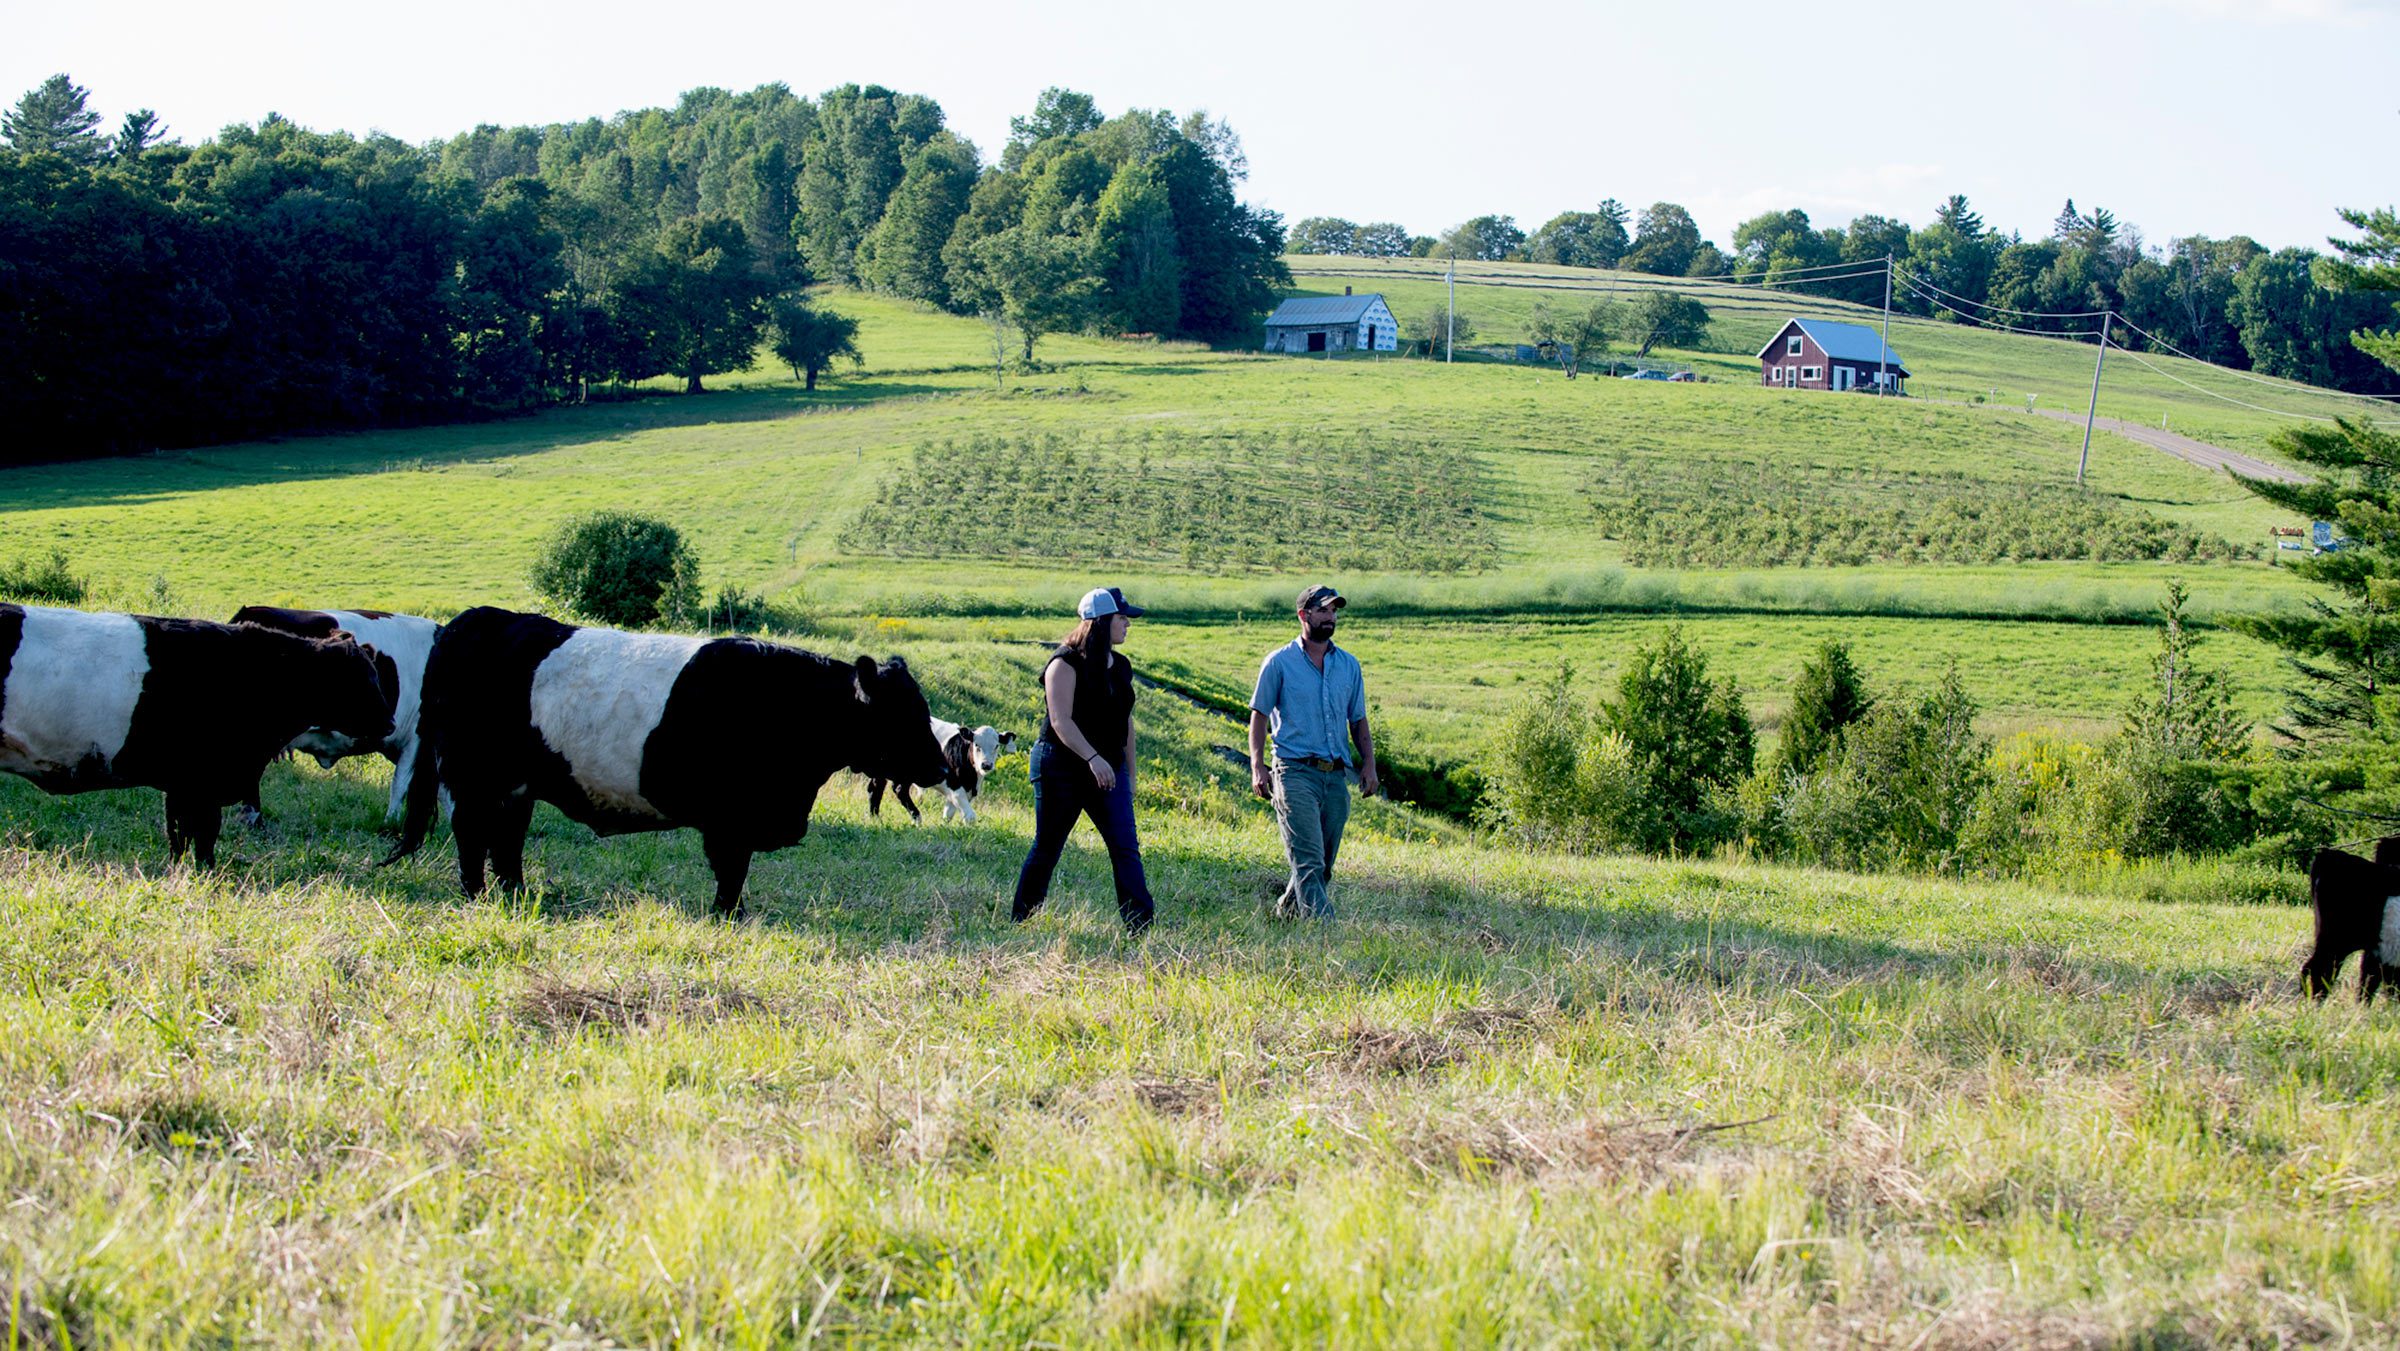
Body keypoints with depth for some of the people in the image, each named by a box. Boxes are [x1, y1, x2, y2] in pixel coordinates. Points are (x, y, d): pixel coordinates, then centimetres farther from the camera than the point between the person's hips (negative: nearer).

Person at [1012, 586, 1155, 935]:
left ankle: (1140, 928, -10)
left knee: (1126, 848, -6)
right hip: (1061, 770, -6)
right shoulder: (1066, 664, -12)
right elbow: (1060, 720, -21)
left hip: (1108, 771, 6)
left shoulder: (1121, 667, 11)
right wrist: (1092, 758, -32)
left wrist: (1129, 773, 18)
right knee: (1046, 850, 3)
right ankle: (1020, 924, 17)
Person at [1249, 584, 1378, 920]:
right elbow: (1259, 714, 2)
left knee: (1324, 864, 7)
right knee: (1308, 861, -15)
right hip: (1296, 772, -5)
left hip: (1337, 776, 5)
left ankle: (1285, 912, 25)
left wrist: (1368, 763, 6)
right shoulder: (1280, 662, 3)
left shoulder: (1349, 665, 16)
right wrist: (1257, 766, -9)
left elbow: (1358, 720, 20)